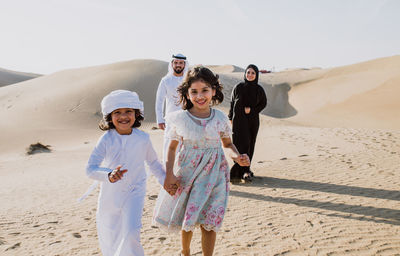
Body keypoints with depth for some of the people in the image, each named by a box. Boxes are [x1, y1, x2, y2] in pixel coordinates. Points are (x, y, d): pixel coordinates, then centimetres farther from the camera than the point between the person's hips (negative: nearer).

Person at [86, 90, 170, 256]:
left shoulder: (142, 138, -12)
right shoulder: (106, 139, -18)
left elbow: (153, 162, 6)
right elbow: (90, 169, -25)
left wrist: (165, 180, 11)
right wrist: (109, 175, -43)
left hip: (134, 192, 0)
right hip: (110, 192, 1)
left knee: (131, 233, -14)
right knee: (108, 233, 18)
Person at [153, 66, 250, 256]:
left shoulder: (220, 118, -5)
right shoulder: (181, 119, -8)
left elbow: (227, 144, 9)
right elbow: (172, 147, 1)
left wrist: (237, 157, -12)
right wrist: (169, 174, -8)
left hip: (213, 173, 0)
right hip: (187, 172, 0)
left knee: (208, 223, 1)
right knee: (188, 219, 15)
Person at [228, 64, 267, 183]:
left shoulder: (259, 89, 2)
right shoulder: (238, 87, -1)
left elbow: (263, 103, 9)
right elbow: (232, 103, 5)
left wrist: (252, 109, -7)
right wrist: (231, 118, 3)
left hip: (253, 121, 2)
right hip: (239, 120, -2)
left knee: (250, 145, 6)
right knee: (241, 144, -8)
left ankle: (245, 170, 18)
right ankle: (244, 171, -3)